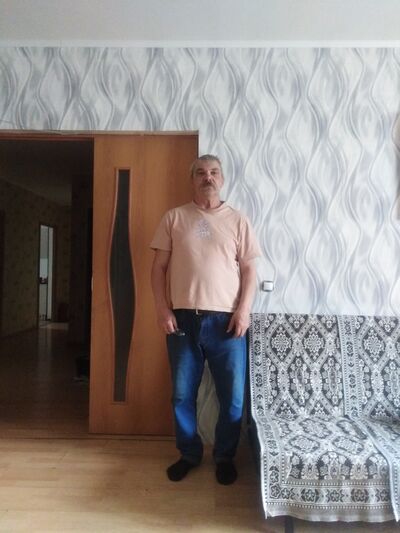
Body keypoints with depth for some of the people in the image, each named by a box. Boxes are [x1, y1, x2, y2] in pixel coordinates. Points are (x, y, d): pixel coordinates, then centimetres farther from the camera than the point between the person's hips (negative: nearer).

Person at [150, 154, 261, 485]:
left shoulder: (238, 220, 6)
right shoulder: (174, 218, 6)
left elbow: (249, 270, 3)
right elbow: (159, 267, 4)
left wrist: (244, 310, -8)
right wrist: (162, 309, -5)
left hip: (225, 320, 0)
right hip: (183, 320, 1)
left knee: (232, 396, 7)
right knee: (182, 394, 11)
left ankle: (225, 456, 30)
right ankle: (189, 453, 33)